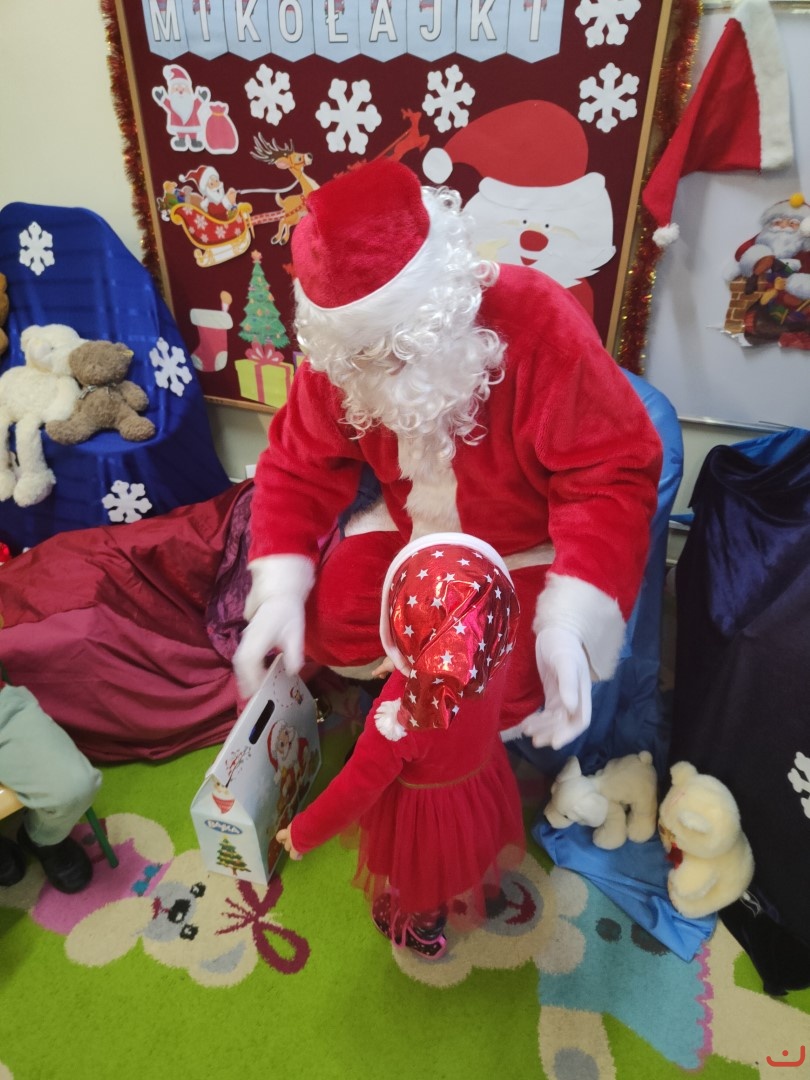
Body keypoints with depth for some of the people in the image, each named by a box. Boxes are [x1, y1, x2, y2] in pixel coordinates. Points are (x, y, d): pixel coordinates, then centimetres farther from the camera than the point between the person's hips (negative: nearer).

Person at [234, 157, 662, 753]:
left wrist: (568, 621, -39)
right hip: (412, 532, 5)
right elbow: (299, 466, -5)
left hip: (535, 546, -4)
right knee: (324, 627, -13)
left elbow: (611, 475, -27)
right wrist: (279, 590, -19)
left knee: (498, 688, -21)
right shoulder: (336, 352, -15)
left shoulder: (539, 325, -30)